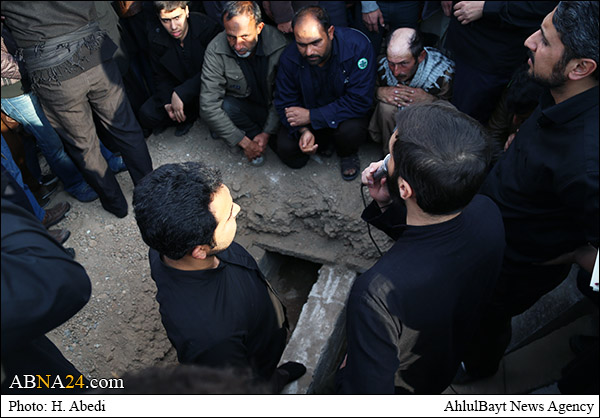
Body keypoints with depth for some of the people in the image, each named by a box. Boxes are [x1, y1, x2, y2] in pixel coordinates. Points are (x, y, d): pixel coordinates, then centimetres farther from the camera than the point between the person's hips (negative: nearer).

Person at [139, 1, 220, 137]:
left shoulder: (206, 26, -21)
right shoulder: (156, 39, -7)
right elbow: (161, 77, 3)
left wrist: (180, 94, -31)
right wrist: (167, 103, -17)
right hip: (177, 89, 4)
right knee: (146, 115, -15)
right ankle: (192, 113, 4)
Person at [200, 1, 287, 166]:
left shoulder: (279, 44, -20)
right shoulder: (215, 51, -21)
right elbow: (209, 105, -23)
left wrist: (267, 133, -20)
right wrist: (244, 142, -27)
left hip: (273, 108, 0)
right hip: (242, 106, 0)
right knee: (225, 106, -34)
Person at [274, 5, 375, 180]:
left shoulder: (357, 46, -29)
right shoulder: (289, 57, -19)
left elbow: (360, 101, -29)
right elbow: (285, 103, -9)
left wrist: (311, 116, -30)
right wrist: (303, 131, -29)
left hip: (345, 113, -3)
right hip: (309, 110, 3)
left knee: (350, 130, -35)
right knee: (286, 150, -15)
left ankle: (348, 153, 4)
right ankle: (324, 140, 16)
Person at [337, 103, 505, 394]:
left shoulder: (377, 292, -49)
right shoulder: (486, 213, -27)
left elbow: (368, 392, -35)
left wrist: (346, 372, -14)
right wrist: (386, 205, -20)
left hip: (401, 387, -5)